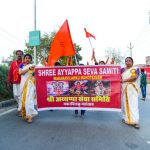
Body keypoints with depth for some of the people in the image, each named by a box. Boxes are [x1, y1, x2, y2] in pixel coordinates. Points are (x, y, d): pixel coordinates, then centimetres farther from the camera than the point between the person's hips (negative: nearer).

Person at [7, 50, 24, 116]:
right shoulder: (13, 63, 9)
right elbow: (10, 73, 10)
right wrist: (9, 82, 8)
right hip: (15, 82, 4)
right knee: (15, 95, 9)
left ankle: (20, 110, 6)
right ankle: (20, 105, 36)